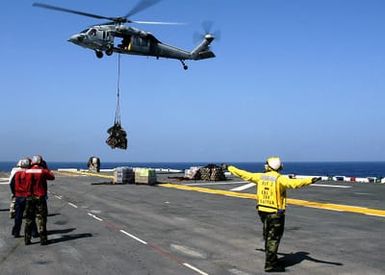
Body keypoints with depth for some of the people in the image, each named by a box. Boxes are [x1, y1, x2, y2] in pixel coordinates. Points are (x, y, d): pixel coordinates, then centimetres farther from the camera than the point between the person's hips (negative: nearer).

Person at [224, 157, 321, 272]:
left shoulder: (260, 177, 0)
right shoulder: (280, 179, -16)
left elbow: (244, 174, 9)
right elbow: (294, 183, -32)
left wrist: (230, 168, 23)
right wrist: (310, 180, -40)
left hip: (262, 211, 6)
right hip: (276, 214, -6)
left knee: (268, 237, 20)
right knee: (273, 239, 2)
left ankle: (272, 260, 33)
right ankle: (270, 265, 5)